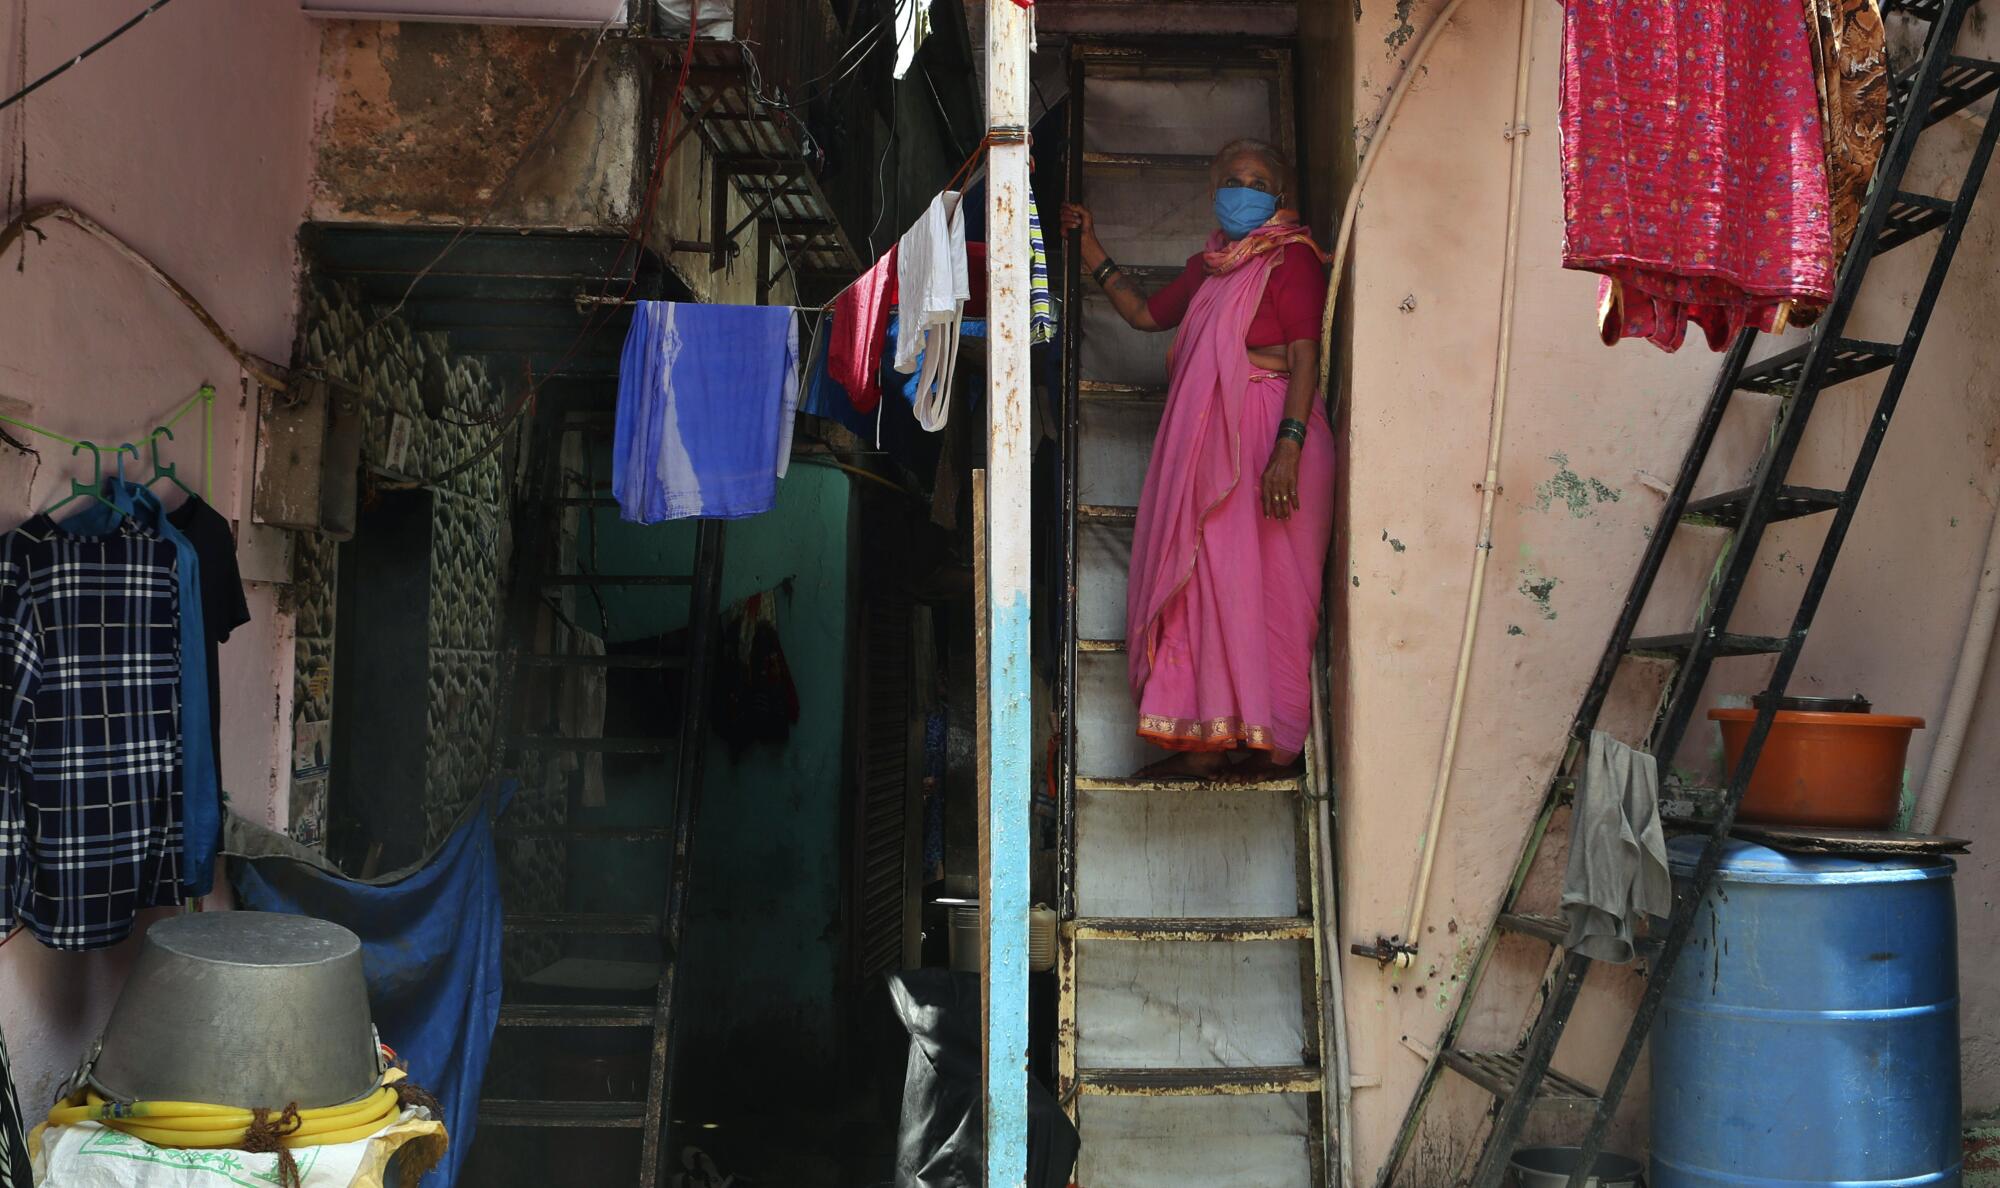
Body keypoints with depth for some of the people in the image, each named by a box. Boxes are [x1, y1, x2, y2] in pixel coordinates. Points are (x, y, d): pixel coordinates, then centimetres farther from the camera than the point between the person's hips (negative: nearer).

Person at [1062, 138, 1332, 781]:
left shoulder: (1292, 258, -4)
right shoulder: (1208, 267, 19)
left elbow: (1304, 357, -12)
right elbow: (1144, 313, 30)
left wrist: (1288, 447, -22)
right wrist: (1091, 250, 27)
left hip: (1268, 438, -8)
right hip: (1208, 441, 8)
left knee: (1259, 582, -7)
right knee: (1206, 582, 4)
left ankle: (1269, 740, -1)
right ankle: (1214, 736, 8)